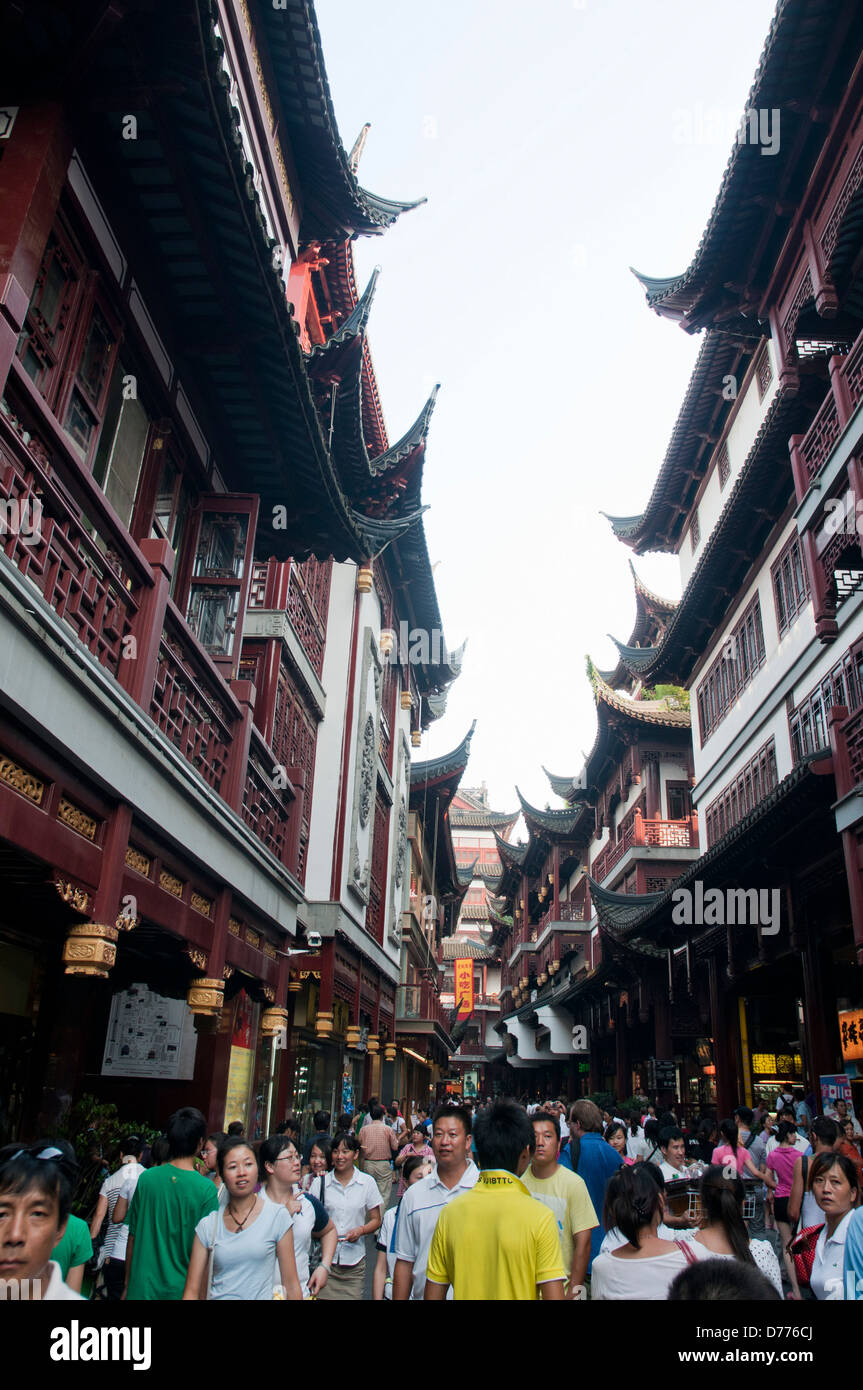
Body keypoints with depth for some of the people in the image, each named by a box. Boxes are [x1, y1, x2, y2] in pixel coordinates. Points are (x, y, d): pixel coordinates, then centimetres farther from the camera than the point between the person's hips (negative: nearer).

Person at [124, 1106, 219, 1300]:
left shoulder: (146, 1178, -7)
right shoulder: (206, 1189, -15)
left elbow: (132, 1237, 2)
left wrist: (127, 1284, 14)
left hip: (141, 1289, 2)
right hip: (180, 1291, -2)